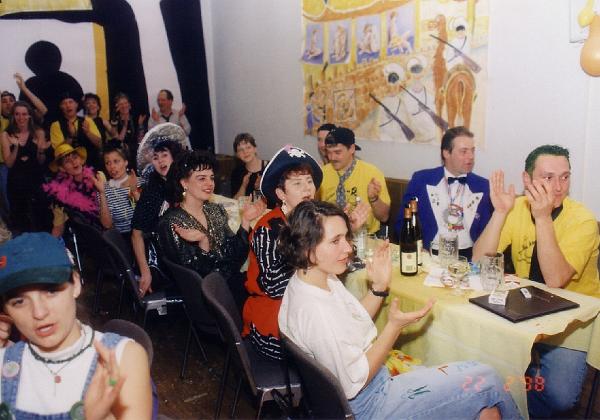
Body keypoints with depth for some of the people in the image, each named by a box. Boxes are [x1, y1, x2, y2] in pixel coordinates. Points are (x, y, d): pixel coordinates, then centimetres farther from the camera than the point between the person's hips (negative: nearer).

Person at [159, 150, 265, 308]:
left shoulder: (216, 210, 8)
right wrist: (203, 242, -26)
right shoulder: (171, 223, -9)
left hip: (234, 285, 6)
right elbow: (196, 274, -11)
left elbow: (235, 256, 4)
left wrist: (245, 220, -4)